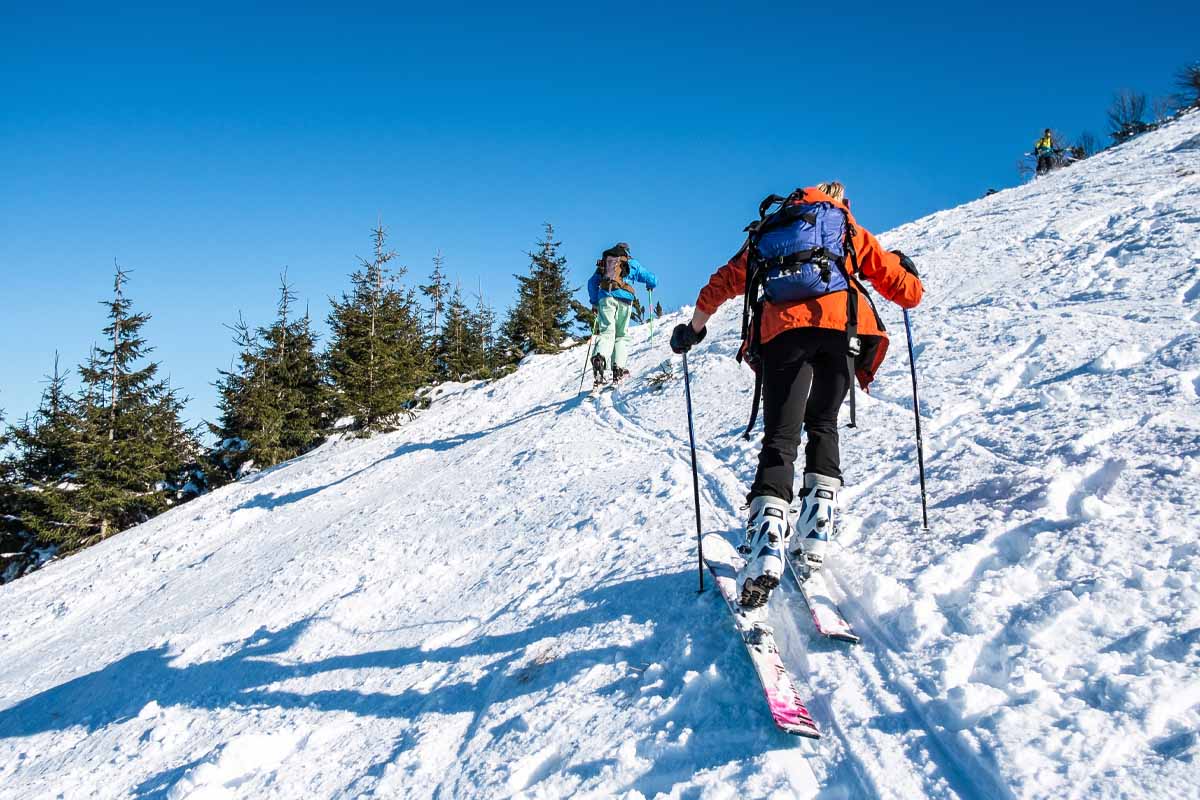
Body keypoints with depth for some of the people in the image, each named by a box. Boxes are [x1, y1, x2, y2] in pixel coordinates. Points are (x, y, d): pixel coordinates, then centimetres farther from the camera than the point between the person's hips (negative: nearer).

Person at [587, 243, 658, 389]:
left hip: (605, 296, 1)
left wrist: (594, 302, 27)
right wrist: (650, 286, 40)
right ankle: (618, 368, -6)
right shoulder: (632, 263, 19)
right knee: (621, 335, 10)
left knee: (606, 332, -9)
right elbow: (653, 279, 18)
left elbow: (592, 282, 21)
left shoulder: (604, 262, 25)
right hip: (624, 299, -1)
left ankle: (599, 357, -39)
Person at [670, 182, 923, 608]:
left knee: (780, 437, -3)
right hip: (842, 326, 0)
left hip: (782, 332, 0)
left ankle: (767, 550, -23)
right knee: (823, 425, 18)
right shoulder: (853, 233, 29)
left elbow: (723, 284, 26)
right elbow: (909, 293, 26)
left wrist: (693, 328, 39)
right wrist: (903, 266, 48)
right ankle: (815, 536, 4)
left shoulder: (769, 231, 33)